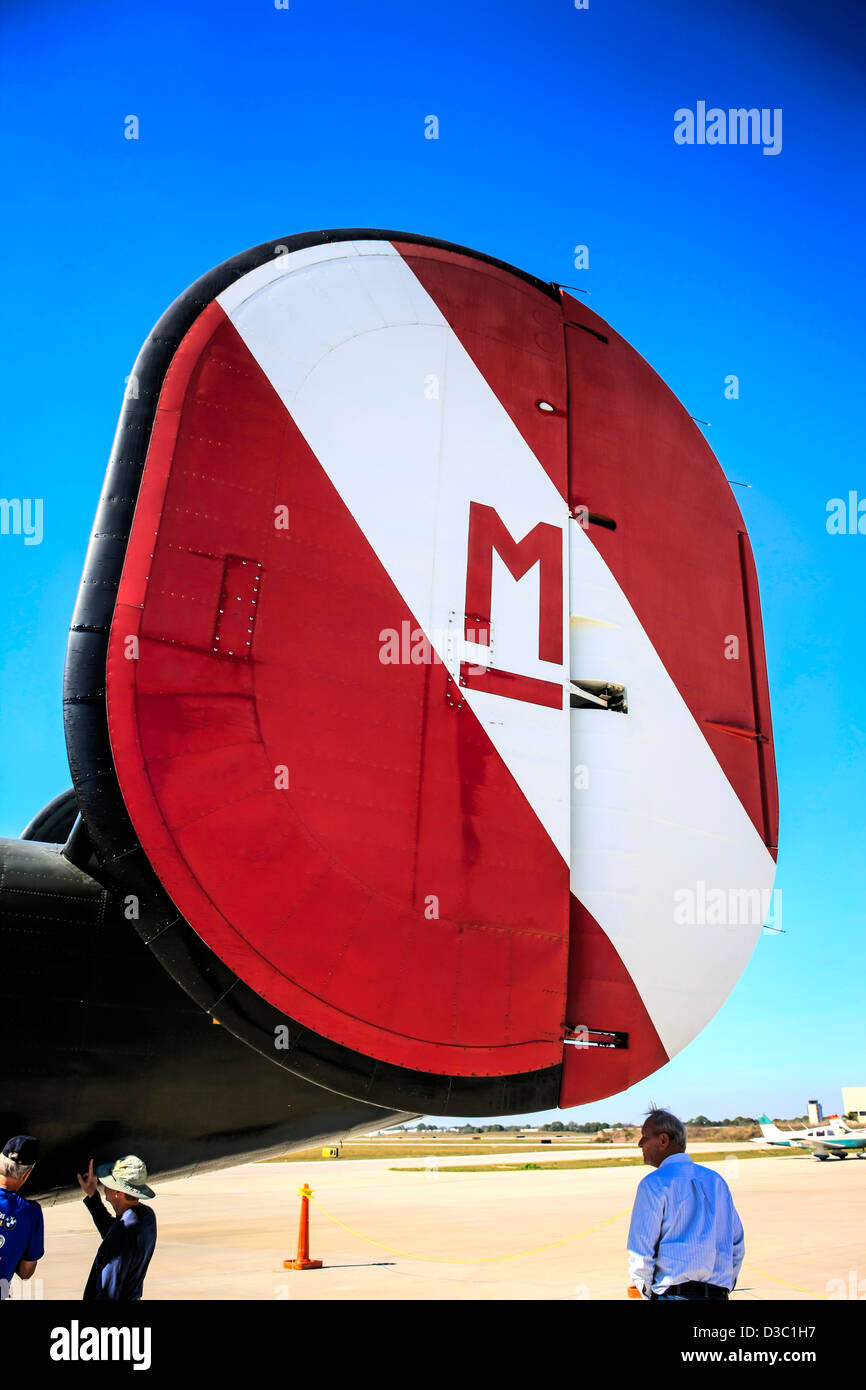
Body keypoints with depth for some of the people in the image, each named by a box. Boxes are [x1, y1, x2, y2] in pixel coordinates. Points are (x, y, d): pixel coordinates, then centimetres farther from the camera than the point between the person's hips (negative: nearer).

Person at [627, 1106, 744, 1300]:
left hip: (673, 1294, -6)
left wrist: (648, 1293, 5)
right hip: (719, 1293, 6)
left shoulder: (653, 1184, -5)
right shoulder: (717, 1180, 13)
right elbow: (737, 1245, 17)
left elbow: (640, 1251, -8)